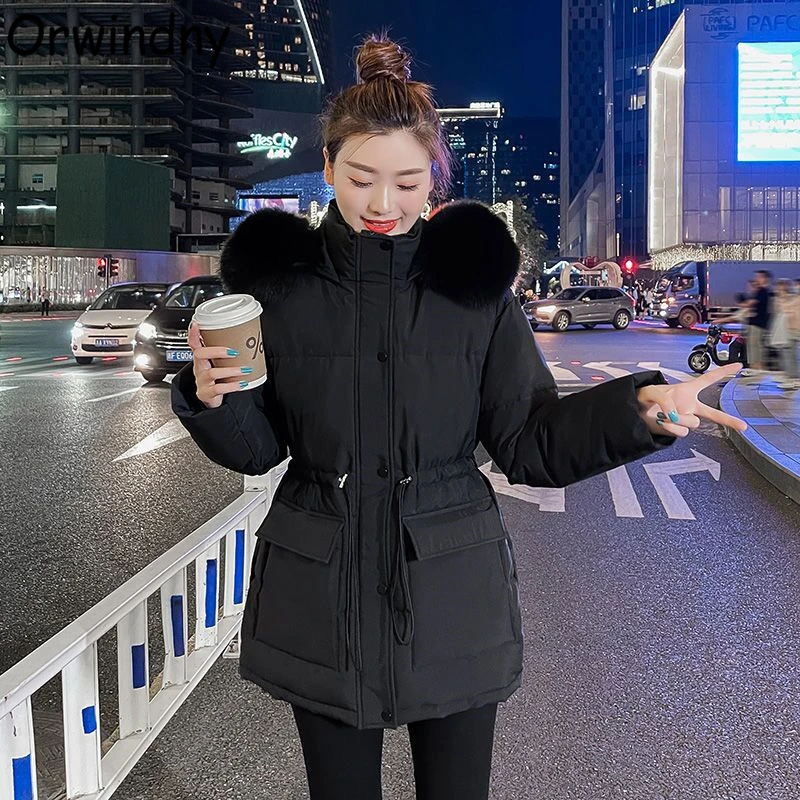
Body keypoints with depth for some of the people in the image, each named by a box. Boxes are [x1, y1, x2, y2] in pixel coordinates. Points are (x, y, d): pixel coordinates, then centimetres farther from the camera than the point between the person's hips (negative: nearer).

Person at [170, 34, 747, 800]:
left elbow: (528, 442, -4)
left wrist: (637, 409, -19)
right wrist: (213, 399, -20)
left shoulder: (475, 278, -5)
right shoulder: (279, 278, -5)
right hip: (321, 597, 1)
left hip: (452, 595, 0)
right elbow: (257, 447, 0)